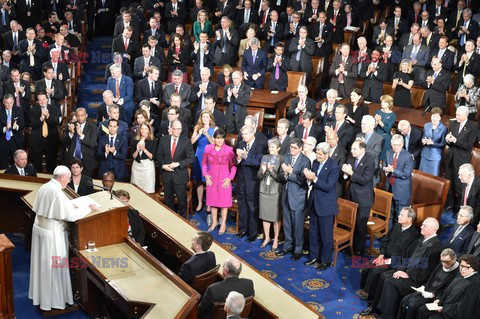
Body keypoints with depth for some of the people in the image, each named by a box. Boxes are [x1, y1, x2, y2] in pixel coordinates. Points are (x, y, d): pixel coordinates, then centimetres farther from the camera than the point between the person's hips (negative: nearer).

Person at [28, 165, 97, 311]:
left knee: (43, 264, 19)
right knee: (54, 266, 5)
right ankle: (55, 299, 17)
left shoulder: (44, 187, 3)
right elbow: (71, 215, -21)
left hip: (39, 228, 9)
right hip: (52, 233, -8)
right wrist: (88, 208, -8)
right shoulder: (57, 191, -23)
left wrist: (69, 205, 13)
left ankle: (40, 294, 33)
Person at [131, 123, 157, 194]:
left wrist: (144, 149, -17)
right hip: (136, 166, 3)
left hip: (147, 166, -3)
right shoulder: (135, 140, 6)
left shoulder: (153, 141, -2)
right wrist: (137, 150, -12)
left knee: (147, 191, -3)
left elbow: (152, 157, -6)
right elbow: (133, 156, 5)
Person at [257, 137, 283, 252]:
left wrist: (271, 170, -24)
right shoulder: (265, 158, 6)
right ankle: (267, 238, 26)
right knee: (265, 216, 12)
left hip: (276, 192, -4)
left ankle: (276, 240, 15)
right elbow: (259, 177, 7)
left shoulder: (281, 159, -7)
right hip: (264, 190, 4)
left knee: (276, 217, 3)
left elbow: (281, 178, -12)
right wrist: (262, 171, -14)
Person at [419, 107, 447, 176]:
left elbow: (443, 144, -9)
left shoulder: (443, 128, -10)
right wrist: (423, 141, -9)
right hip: (425, 154, 5)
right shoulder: (426, 125, 5)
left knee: (434, 176, 0)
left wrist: (432, 143, -22)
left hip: (435, 157, -4)